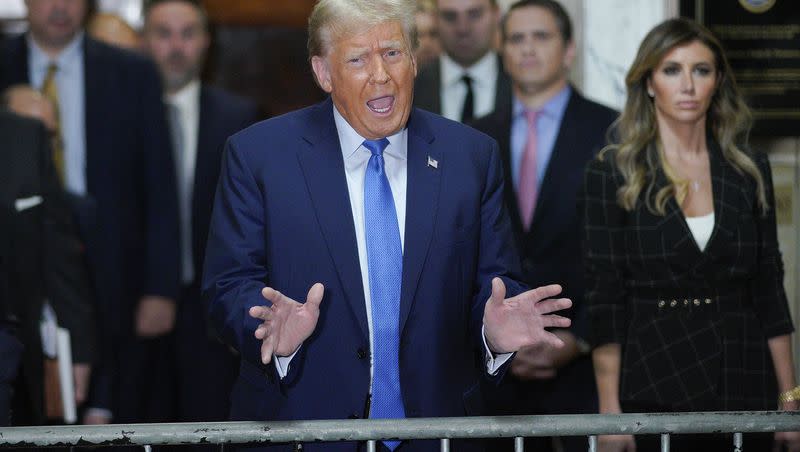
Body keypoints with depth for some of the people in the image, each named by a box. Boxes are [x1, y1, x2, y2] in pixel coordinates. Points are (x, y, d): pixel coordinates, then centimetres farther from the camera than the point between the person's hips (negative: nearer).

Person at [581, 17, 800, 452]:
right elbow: (604, 297, -5)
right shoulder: (611, 174, -2)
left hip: (742, 379, 3)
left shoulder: (749, 170, 7)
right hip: (654, 381, -3)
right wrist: (610, 412, -12)